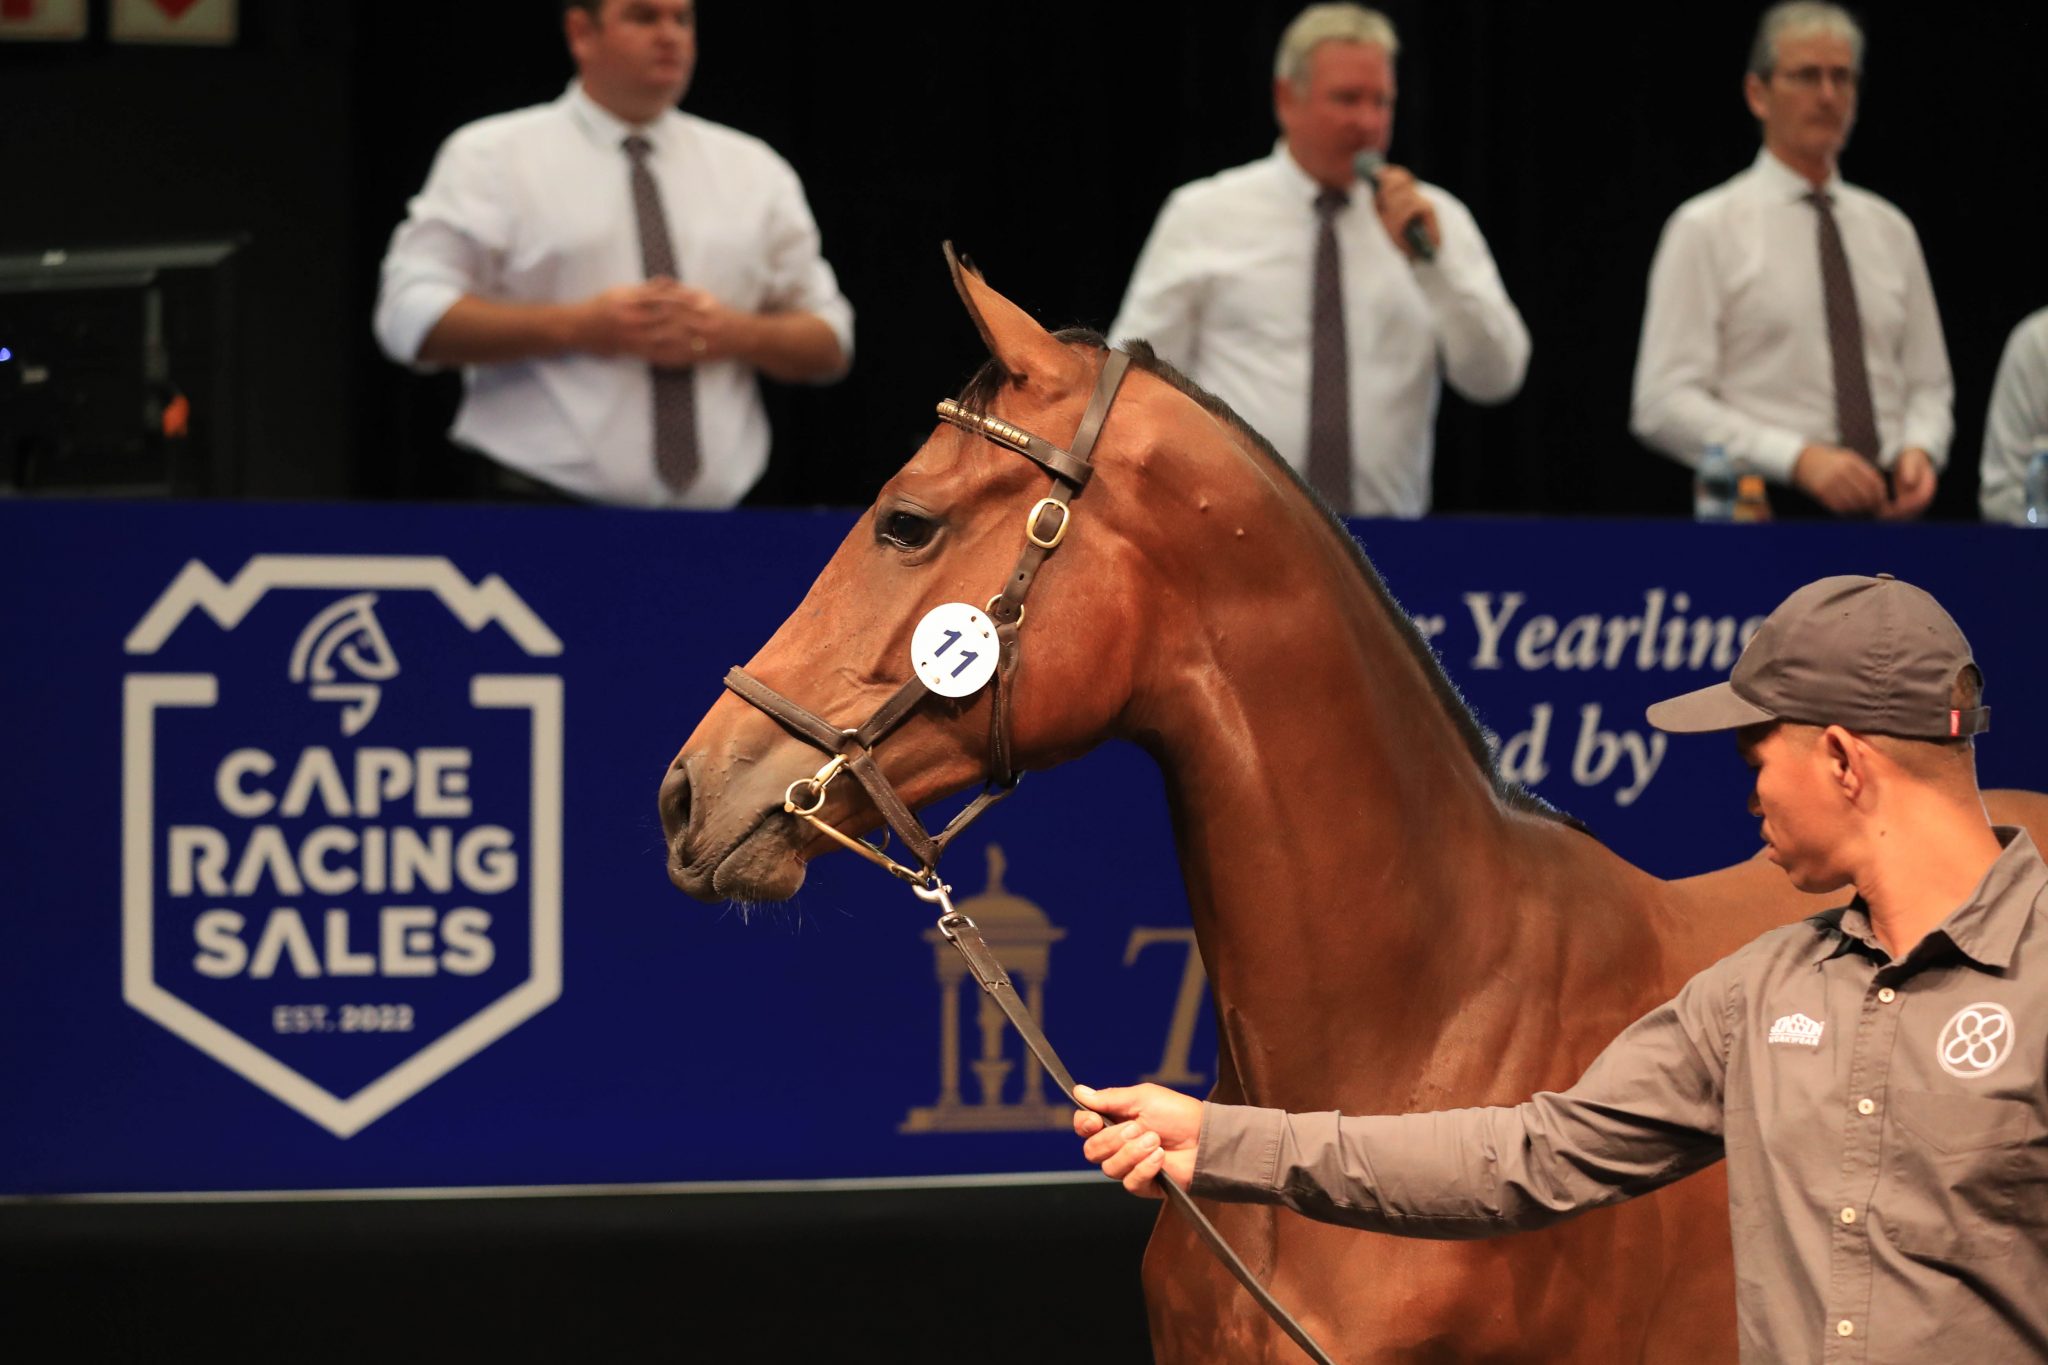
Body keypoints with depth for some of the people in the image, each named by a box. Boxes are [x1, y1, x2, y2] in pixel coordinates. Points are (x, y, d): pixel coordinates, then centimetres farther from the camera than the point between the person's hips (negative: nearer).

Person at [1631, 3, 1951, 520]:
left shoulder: (1890, 230, 18)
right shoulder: (1707, 230, 2)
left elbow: (1928, 385, 22)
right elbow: (1663, 404, -6)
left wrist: (1920, 449, -2)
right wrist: (1799, 459, -17)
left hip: (1885, 515, 4)